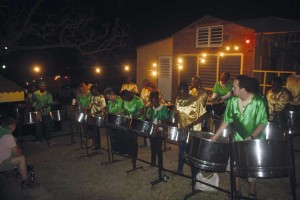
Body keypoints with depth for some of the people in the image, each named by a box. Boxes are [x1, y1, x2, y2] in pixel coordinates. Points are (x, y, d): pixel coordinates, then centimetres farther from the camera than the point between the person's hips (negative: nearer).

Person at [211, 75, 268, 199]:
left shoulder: (258, 102, -22)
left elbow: (262, 123, -17)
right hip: (238, 139, 4)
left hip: (254, 140, -4)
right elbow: (226, 120, -3)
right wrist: (215, 136, -7)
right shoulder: (232, 101, -11)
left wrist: (251, 137, -30)